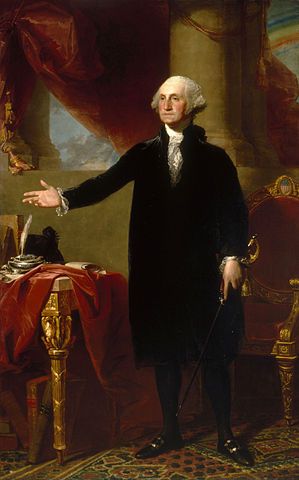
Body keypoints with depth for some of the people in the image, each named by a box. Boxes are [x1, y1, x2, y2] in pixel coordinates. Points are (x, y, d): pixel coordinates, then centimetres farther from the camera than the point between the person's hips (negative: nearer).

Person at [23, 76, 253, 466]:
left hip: (203, 267, -2)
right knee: (164, 350, 8)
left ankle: (225, 435, 13)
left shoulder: (213, 156, 2)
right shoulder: (145, 154, 7)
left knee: (213, 352, 1)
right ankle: (170, 431, 21)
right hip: (157, 269, 2)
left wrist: (233, 257, -11)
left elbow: (235, 210, -2)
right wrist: (65, 198, -18)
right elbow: (107, 182, -4)